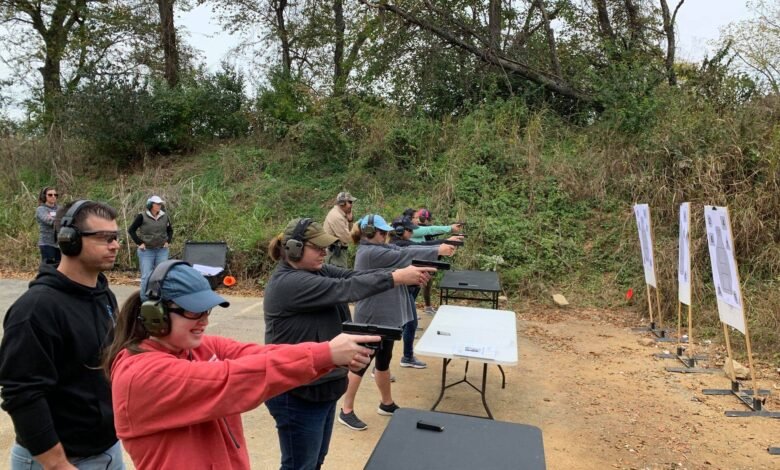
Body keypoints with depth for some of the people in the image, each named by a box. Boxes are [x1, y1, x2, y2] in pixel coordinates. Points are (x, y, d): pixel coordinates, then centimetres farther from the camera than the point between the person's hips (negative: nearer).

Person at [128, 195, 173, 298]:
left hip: (162, 250, 4)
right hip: (146, 251, -4)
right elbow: (131, 230, -1)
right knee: (146, 276, -3)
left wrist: (168, 241, 6)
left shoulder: (164, 216, 5)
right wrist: (139, 243, -7)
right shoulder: (142, 216, -6)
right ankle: (145, 300, 5)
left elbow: (170, 230, 19)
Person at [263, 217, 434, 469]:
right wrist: (397, 277, -26)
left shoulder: (317, 270, 4)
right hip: (297, 394, -9)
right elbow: (345, 289, -28)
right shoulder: (288, 283, -24)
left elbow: (353, 275, -6)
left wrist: (403, 271, -18)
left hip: (321, 387, 9)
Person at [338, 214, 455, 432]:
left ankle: (387, 404, 35)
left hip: (385, 317, 9)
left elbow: (405, 250, 2)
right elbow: (404, 256, -22)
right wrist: (438, 251, -18)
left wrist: (440, 245, -6)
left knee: (384, 361, 20)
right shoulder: (369, 253, -20)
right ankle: (346, 411, 16)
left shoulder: (379, 249, 8)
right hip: (371, 319, -9)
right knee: (361, 363, 2)